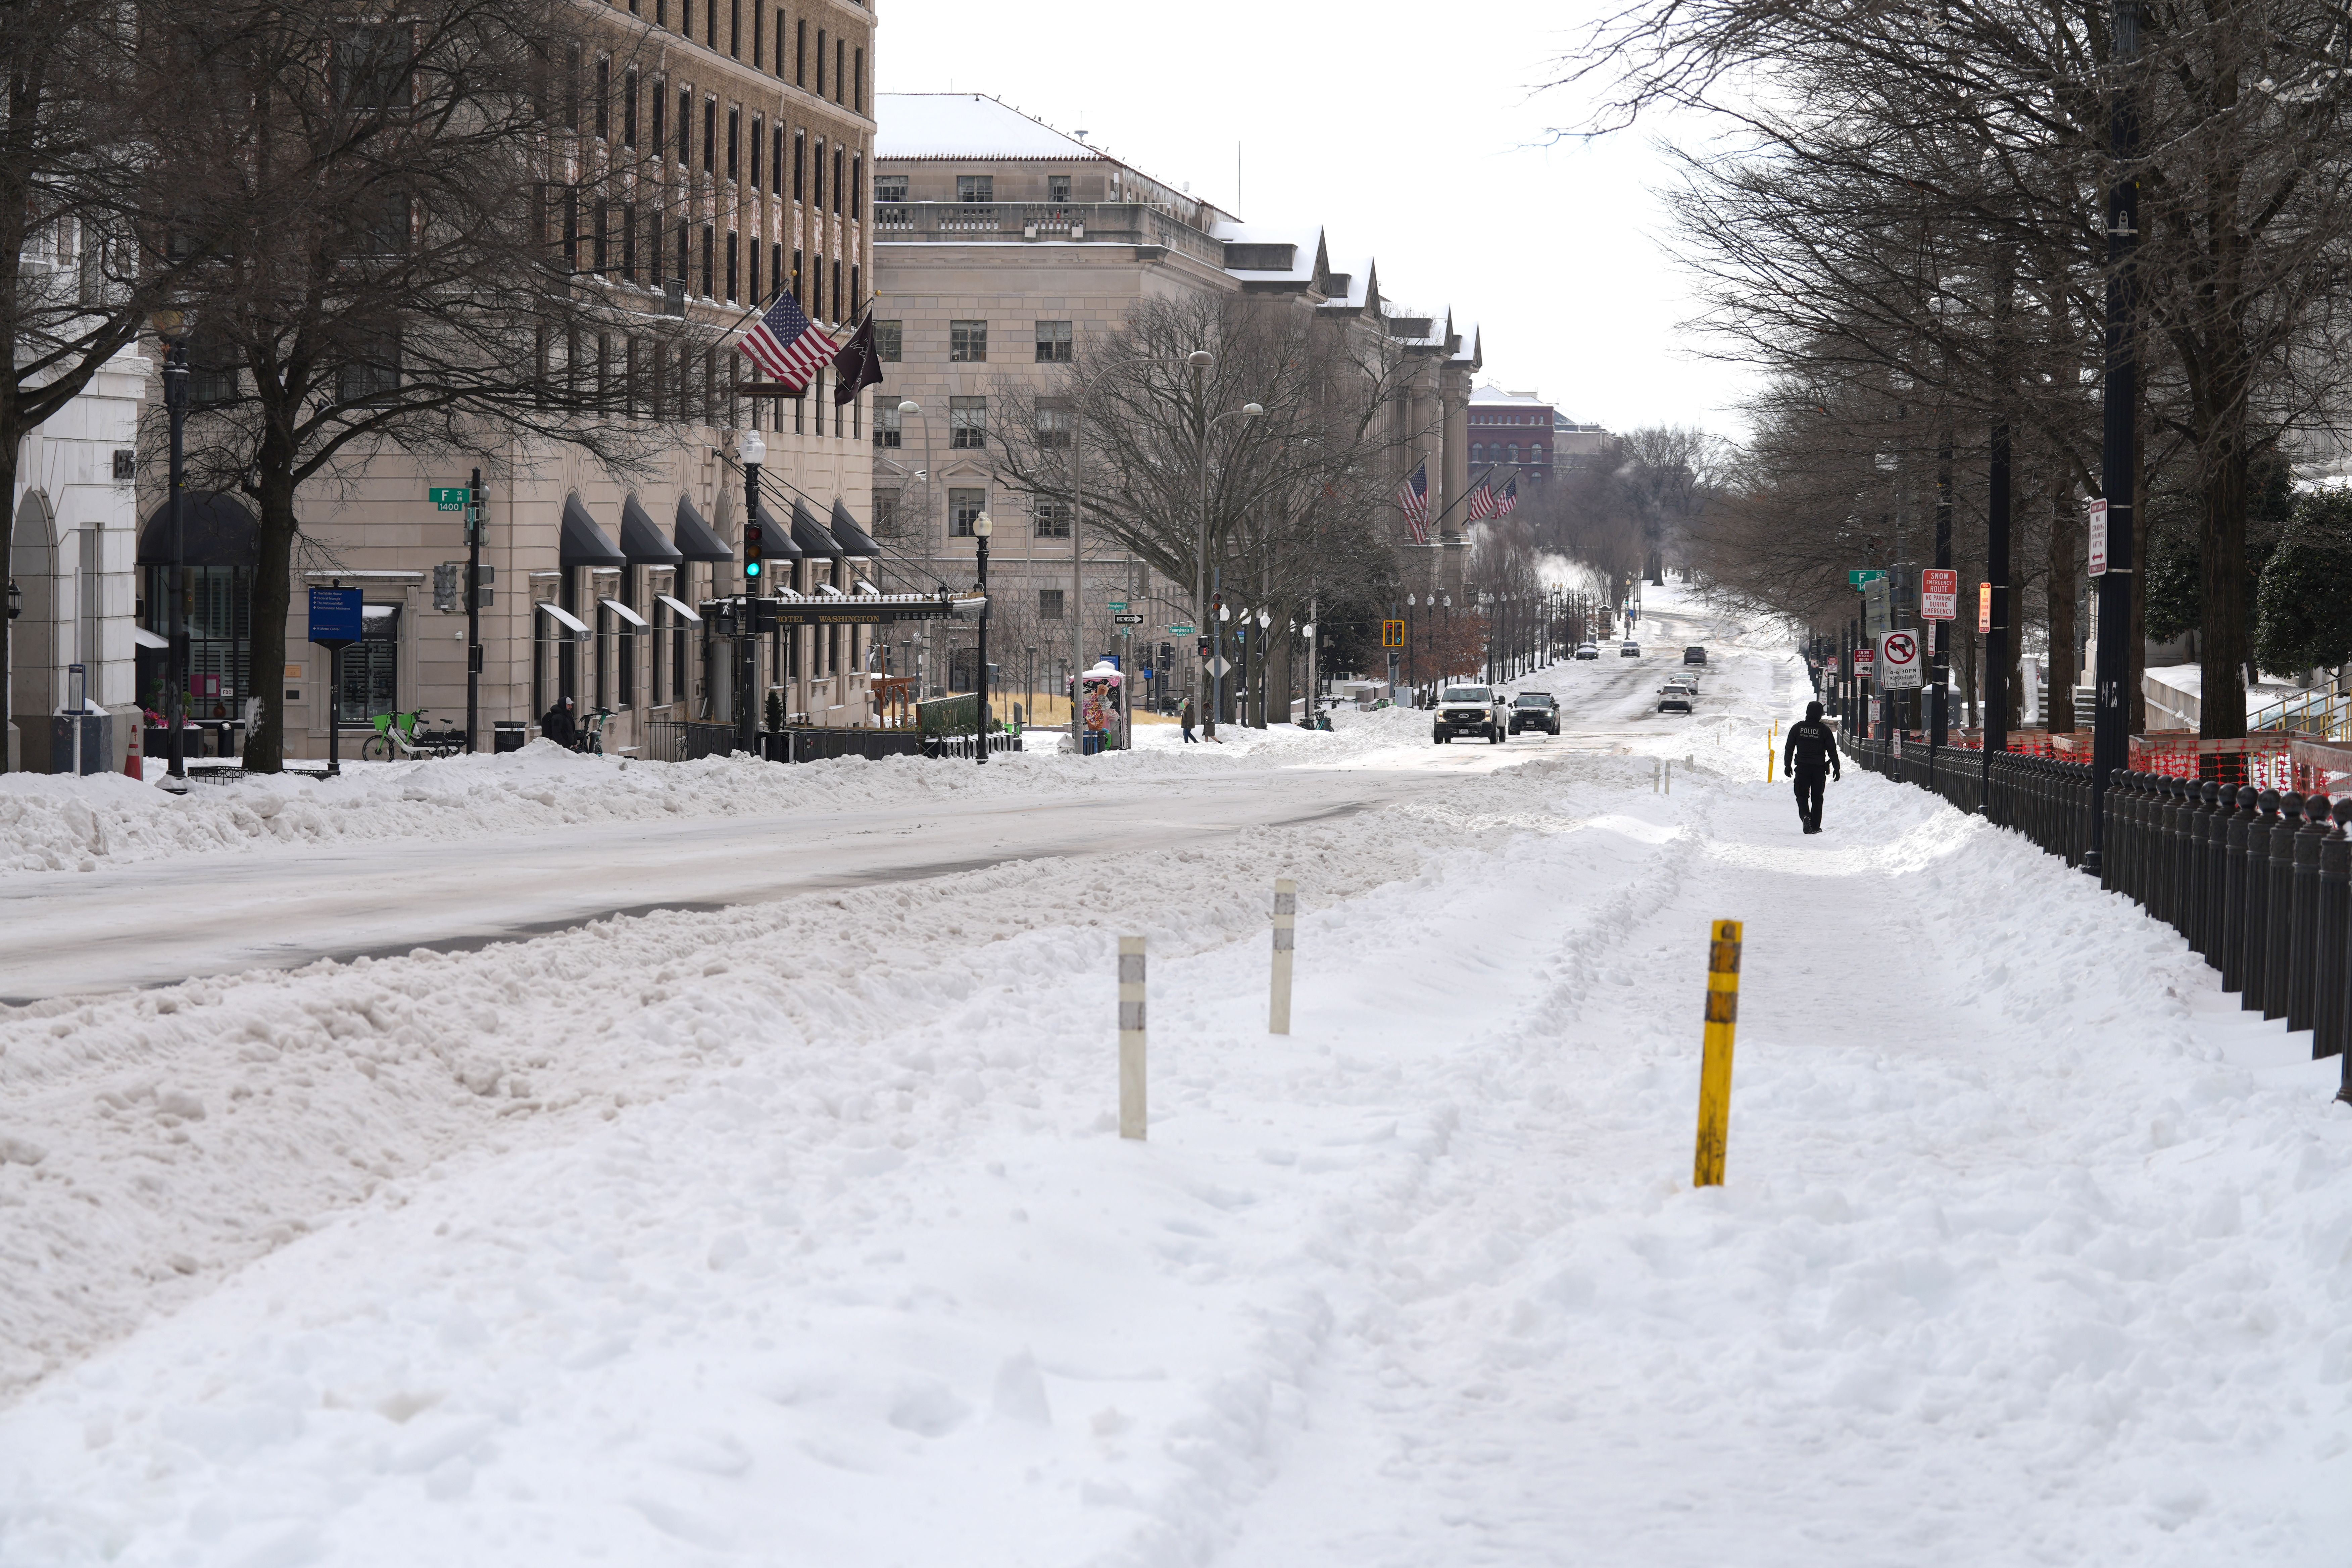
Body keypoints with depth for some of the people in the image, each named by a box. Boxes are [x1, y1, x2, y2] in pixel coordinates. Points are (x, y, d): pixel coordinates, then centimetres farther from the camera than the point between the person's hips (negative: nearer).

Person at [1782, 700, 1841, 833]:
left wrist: (1788, 765, 13)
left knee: (1802, 795, 7)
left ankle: (1805, 816, -20)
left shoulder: (1797, 728, 0)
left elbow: (1789, 748, 4)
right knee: (1817, 797, 10)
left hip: (1802, 767, 0)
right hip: (1819, 767, 0)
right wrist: (1837, 768, 7)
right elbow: (1832, 751, -1)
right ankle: (1815, 826, 8)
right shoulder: (1825, 730, -4)